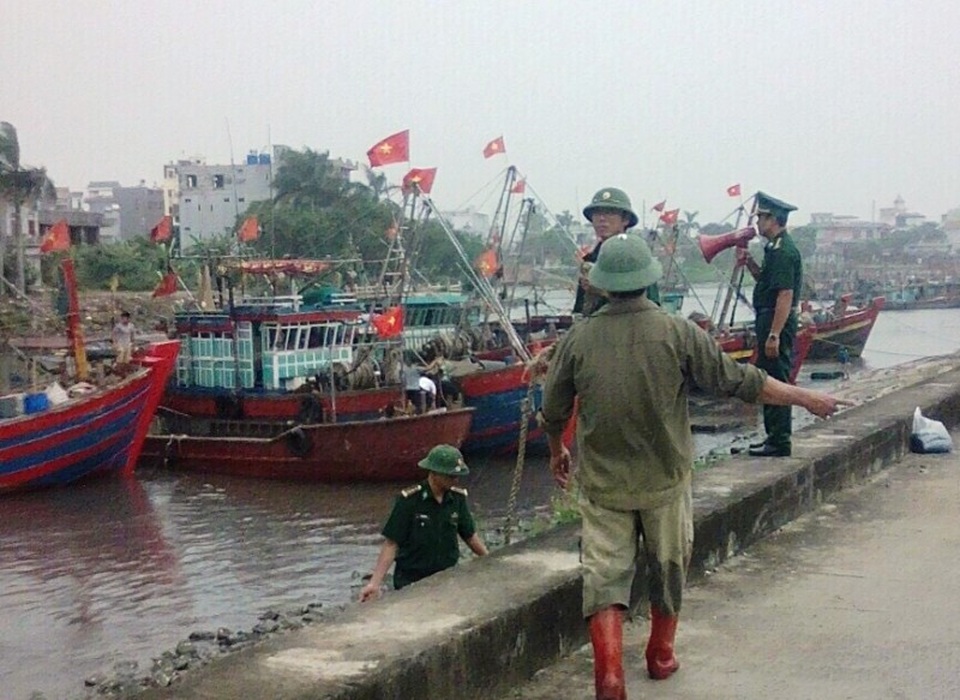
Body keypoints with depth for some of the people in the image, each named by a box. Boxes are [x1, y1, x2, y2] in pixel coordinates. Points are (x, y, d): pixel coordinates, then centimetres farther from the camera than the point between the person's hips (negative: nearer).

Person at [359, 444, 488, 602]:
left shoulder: (458, 498, -3)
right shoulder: (409, 500, -16)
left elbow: (470, 535, 11)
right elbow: (391, 543, -14)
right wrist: (375, 583, -19)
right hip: (411, 581, -4)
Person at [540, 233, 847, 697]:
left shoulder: (578, 338, -7)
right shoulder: (678, 333, -12)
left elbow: (553, 410, 4)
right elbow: (739, 382, -8)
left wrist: (557, 452, 25)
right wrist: (806, 398, 4)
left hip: (602, 484, 0)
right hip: (665, 481, 0)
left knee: (604, 574, 4)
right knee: (668, 569, 19)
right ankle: (661, 655, 35)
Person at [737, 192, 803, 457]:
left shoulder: (783, 251, -18)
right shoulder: (775, 248, 15)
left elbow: (786, 295, -23)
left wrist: (774, 335, -26)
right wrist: (748, 262, 10)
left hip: (777, 321, -11)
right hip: (769, 319, 11)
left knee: (776, 380, -7)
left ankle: (779, 443, -2)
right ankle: (774, 437, 23)